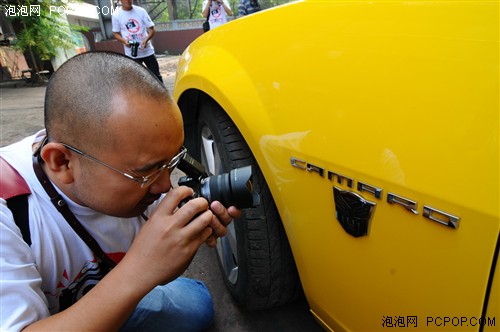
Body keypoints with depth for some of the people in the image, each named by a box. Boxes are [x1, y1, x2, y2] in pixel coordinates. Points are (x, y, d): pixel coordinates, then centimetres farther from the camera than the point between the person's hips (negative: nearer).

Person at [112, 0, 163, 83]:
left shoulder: (141, 11, -1)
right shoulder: (116, 15, -1)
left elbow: (151, 29, 1)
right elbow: (116, 33, 6)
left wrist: (146, 40, -17)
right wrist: (124, 41, -15)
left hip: (147, 50, 1)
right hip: (131, 53, 0)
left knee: (156, 75, 6)